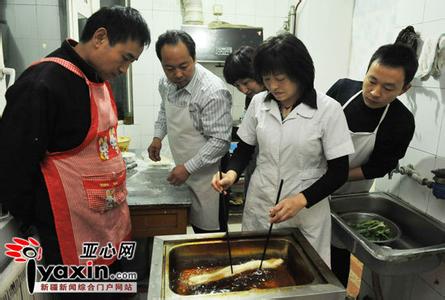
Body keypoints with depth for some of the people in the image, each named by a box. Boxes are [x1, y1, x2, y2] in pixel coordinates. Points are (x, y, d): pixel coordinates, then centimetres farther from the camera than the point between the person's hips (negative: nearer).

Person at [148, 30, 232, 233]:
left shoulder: (213, 92, -26)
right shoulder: (166, 83, -2)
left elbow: (220, 141, -25)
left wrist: (188, 168, -24)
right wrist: (158, 136, 6)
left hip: (206, 175, -7)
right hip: (183, 170, 7)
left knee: (211, 232, 9)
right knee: (195, 225, 23)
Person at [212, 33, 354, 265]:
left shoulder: (328, 110, -14)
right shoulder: (258, 103, -3)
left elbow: (339, 171, -11)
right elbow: (244, 148, 7)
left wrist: (301, 200, -23)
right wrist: (232, 173, -13)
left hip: (307, 211, -3)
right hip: (258, 205, 3)